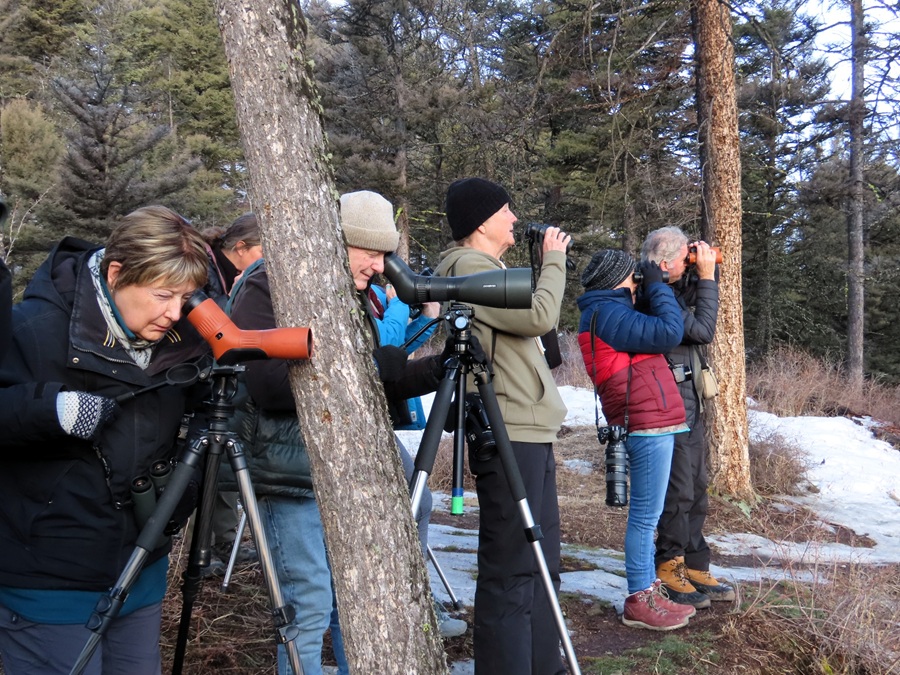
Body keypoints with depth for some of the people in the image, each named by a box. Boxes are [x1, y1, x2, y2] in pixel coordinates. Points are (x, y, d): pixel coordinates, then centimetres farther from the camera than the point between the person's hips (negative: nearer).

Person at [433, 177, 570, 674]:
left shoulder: (485, 267, 20)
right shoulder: (467, 267, -10)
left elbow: (528, 323, 21)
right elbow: (539, 317, -18)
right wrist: (553, 259, -6)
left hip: (529, 433, 10)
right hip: (508, 437, -10)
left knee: (539, 564, 15)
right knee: (511, 570, -6)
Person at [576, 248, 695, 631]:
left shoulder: (606, 312, 20)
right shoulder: (607, 313, -12)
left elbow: (650, 333, 21)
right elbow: (668, 333, -17)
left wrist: (651, 292, 14)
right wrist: (656, 286, -5)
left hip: (651, 423, 11)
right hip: (647, 424, -11)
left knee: (647, 513, 14)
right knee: (646, 514, -5)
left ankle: (648, 590, 22)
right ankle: (638, 601, 2)